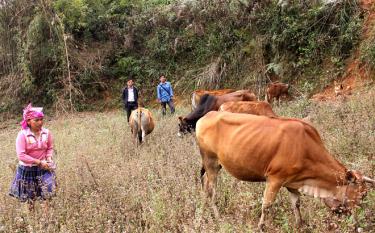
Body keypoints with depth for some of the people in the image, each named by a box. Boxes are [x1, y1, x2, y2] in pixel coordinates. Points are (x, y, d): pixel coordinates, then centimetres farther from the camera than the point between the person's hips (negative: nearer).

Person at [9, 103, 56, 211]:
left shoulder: (46, 133, -9)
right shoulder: (22, 135, -21)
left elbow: (50, 148, 6)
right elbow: (21, 155, -24)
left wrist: (49, 158, -14)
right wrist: (39, 162, -24)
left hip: (43, 166, 2)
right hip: (27, 169, -2)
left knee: (49, 189, -13)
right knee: (30, 194, 16)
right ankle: (31, 210, 43)